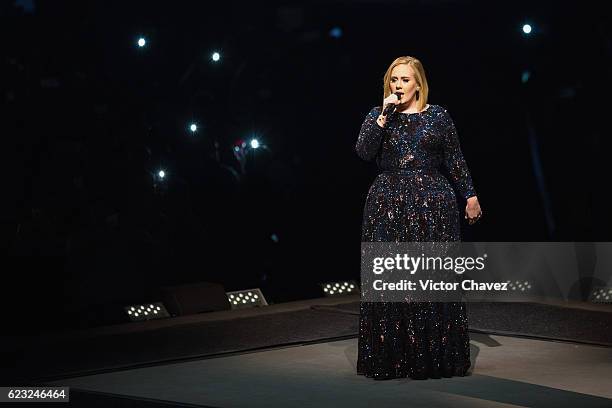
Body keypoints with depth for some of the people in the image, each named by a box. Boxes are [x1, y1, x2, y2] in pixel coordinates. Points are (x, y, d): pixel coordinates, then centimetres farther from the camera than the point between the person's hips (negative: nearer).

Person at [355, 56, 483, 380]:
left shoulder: (438, 116, 6)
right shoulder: (377, 116, 8)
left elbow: (455, 161, 9)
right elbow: (364, 151, -8)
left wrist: (470, 195, 6)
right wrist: (384, 115, -13)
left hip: (432, 205, 0)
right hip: (388, 205, 1)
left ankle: (436, 356, 9)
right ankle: (390, 357, 6)